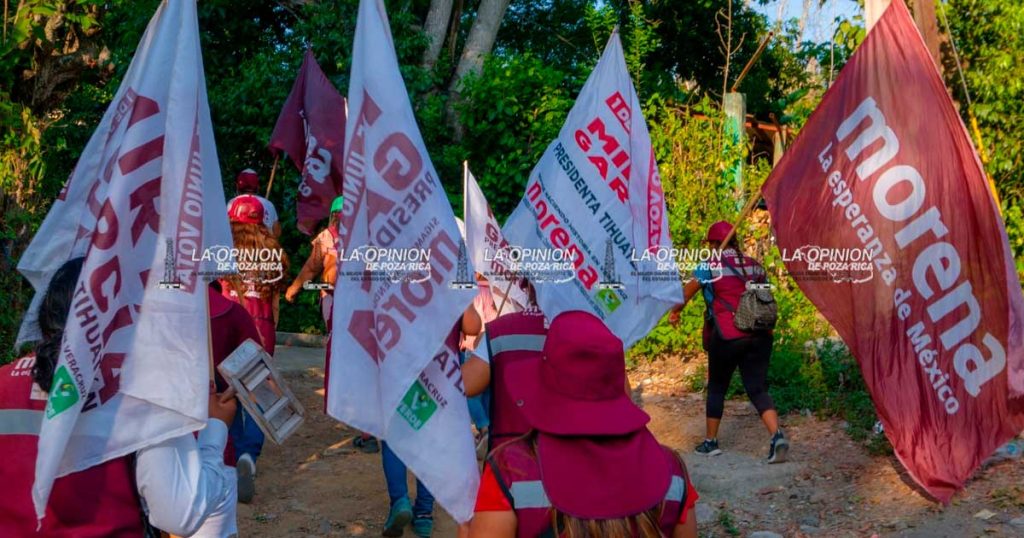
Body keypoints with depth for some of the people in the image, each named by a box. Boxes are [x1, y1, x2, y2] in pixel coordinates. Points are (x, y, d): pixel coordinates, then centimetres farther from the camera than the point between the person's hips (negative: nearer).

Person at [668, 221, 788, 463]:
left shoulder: (711, 266, -2)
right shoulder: (755, 266, 11)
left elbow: (687, 292, 6)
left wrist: (675, 312, 23)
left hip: (727, 337, -4)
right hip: (759, 336, 4)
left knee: (716, 388, 13)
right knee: (758, 389, 3)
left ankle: (711, 441, 20)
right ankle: (777, 434, -18)